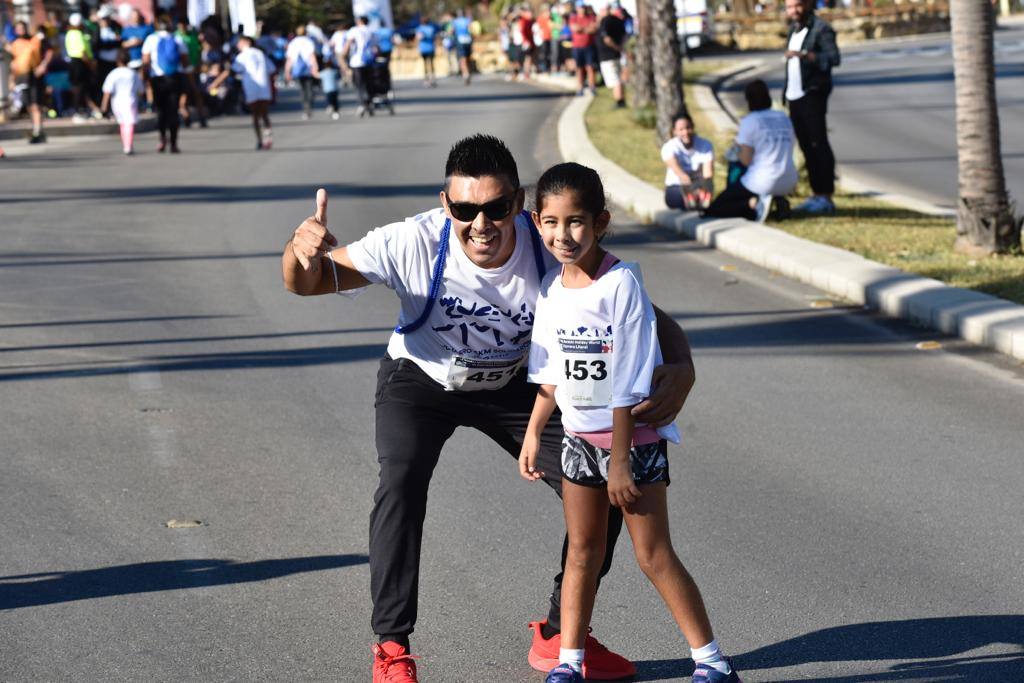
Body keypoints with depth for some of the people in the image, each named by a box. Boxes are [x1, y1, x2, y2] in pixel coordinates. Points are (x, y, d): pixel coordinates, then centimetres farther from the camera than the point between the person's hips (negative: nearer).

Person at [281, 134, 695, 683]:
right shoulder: (414, 243, -35)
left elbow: (649, 319, -22)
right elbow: (305, 283, -27)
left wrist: (680, 368, -45)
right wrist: (303, 251, -53)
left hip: (512, 385, 3)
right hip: (419, 381, -2)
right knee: (401, 481, -29)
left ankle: (559, 636, 16)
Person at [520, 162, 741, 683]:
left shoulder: (621, 284, -20)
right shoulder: (551, 288, -1)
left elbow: (627, 386, -19)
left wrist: (620, 464, -18)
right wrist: (532, 435, 10)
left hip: (634, 435, -6)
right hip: (580, 438, 6)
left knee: (653, 555, -4)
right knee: (582, 551, 12)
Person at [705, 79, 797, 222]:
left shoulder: (749, 121, -8)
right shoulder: (784, 118, 11)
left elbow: (746, 160, -10)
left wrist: (740, 145, 9)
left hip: (762, 183, -7)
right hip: (788, 184, 7)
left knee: (712, 210, 3)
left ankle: (754, 204, -17)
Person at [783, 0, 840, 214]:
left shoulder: (821, 29, -9)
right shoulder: (794, 30, 18)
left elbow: (833, 58, -22)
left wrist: (805, 55, -34)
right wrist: (786, 93, 17)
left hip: (812, 96, -8)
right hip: (794, 97, 8)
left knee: (818, 145, -9)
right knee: (806, 147, 9)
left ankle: (826, 196, -10)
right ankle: (816, 194, 14)